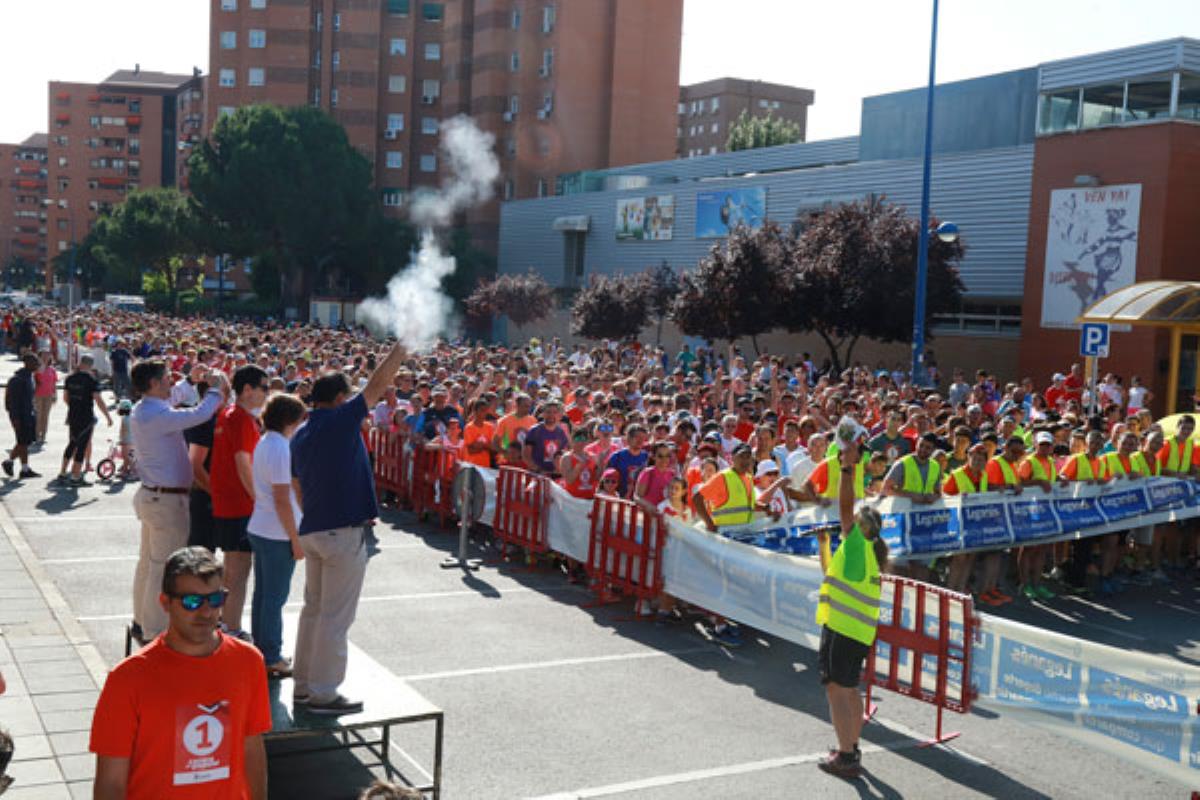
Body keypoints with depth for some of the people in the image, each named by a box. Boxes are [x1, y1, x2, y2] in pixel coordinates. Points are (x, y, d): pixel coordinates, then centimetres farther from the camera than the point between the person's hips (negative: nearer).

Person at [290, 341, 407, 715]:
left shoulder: (300, 435, 12)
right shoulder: (341, 420, -11)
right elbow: (378, 383, -9)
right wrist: (404, 346, 0)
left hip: (311, 531, 9)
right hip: (343, 532, -8)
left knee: (314, 608, 17)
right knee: (335, 616, -1)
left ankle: (304, 684, 24)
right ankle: (323, 693, 4)